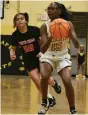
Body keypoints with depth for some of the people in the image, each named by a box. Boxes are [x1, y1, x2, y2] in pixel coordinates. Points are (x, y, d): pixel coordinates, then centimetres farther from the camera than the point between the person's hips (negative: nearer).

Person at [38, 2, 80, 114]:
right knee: (44, 77, -26)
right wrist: (50, 38, -38)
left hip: (62, 56, 0)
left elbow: (77, 45, -19)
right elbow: (42, 50, -21)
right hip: (48, 55, 0)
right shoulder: (45, 26, -15)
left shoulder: (68, 24, -14)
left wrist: (70, 34, -38)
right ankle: (44, 103, 0)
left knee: (67, 82, -19)